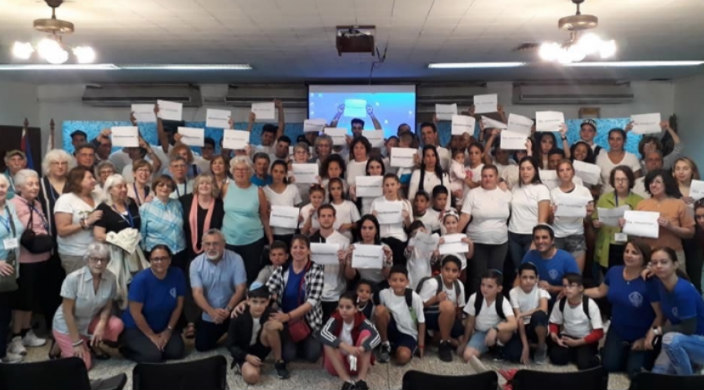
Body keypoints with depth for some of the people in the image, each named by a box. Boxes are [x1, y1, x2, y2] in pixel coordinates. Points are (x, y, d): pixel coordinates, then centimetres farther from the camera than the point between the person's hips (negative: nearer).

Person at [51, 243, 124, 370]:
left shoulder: (110, 278, -15)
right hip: (67, 326, -4)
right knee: (84, 365, -10)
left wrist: (101, 325, -27)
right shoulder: (73, 278, -25)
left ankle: (92, 344, 6)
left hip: (91, 321, 4)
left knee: (117, 326, -24)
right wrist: (76, 342, -19)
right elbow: (67, 312, -20)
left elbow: (107, 307, -6)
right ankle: (63, 347, 20)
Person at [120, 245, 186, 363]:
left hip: (163, 327, 4)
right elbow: (135, 312, -19)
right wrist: (151, 336, -14)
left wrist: (169, 330, -3)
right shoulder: (141, 279, -24)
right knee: (153, 356, -23)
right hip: (136, 327, -4)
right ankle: (126, 348, 6)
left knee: (177, 352, -14)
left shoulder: (177, 275, -13)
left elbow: (178, 305, -2)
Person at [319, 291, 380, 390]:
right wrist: (345, 346, -45)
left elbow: (376, 336, -29)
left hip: (357, 363, 0)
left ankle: (362, 379, -27)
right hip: (337, 364, 0)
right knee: (328, 341, -26)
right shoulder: (335, 319, -14)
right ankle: (347, 380, -31)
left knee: (366, 333, -21)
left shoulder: (362, 320, -13)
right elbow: (323, 333, -34)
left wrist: (360, 349, -45)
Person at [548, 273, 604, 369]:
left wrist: (577, 342, -22)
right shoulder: (560, 304, -7)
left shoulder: (590, 304, -18)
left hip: (586, 340, -4)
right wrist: (555, 337, -18)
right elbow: (554, 324, 5)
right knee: (556, 358, -20)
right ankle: (576, 354, 6)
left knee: (584, 363, -28)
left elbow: (598, 333, -17)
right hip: (567, 337, 4)